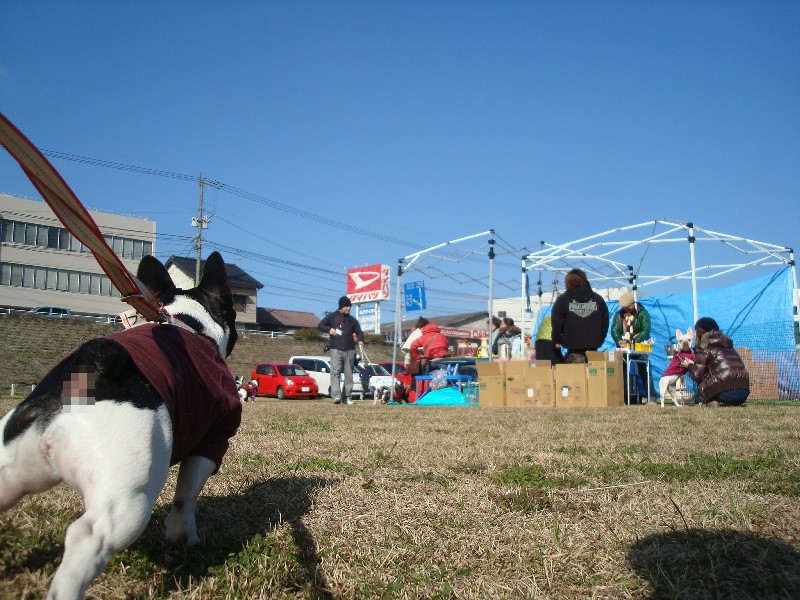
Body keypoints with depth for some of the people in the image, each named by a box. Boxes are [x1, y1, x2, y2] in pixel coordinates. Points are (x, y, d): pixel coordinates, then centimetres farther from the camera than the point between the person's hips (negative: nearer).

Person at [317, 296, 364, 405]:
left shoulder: (352, 320, 17)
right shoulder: (332, 316, 10)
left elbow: (359, 332, 15)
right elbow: (320, 326, 11)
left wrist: (360, 340, -7)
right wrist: (329, 329, -9)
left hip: (349, 351, 3)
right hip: (336, 350, -3)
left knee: (349, 375, 3)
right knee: (335, 372, -17)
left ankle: (346, 397, 9)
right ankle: (336, 396, -26)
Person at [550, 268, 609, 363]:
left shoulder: (563, 300, -1)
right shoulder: (598, 299, 9)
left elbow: (557, 322, -2)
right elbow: (605, 321, 12)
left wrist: (556, 340, 7)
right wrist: (600, 339, 18)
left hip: (573, 347, -3)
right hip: (593, 346, 3)